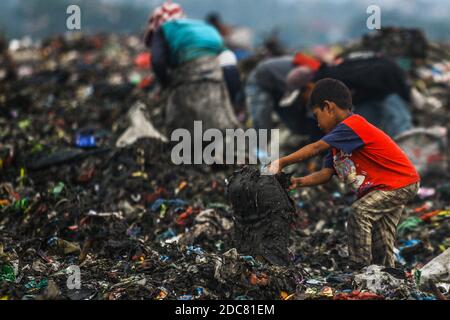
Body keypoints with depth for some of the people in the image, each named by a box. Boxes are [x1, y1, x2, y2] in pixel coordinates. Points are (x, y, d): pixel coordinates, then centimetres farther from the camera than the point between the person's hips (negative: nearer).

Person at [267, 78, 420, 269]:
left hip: (401, 183, -11)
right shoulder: (339, 141, 10)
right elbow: (326, 173, 2)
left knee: (359, 213, -22)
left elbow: (316, 148, -25)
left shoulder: (351, 126, -21)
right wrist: (299, 182, -11)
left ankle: (360, 268, -18)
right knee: (381, 242, 14)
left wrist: (281, 163, -22)